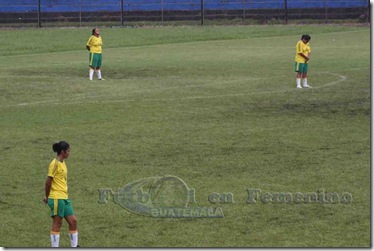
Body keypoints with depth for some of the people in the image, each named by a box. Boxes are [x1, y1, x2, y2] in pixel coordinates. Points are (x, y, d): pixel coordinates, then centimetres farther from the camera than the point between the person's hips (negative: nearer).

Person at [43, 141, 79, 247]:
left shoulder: (62, 163, 13)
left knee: (73, 221, 8)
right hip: (56, 198, -8)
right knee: (57, 223, -2)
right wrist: (47, 197, -5)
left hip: (64, 198, 8)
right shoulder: (55, 164, -14)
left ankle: (74, 246, 16)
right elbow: (48, 182, -14)